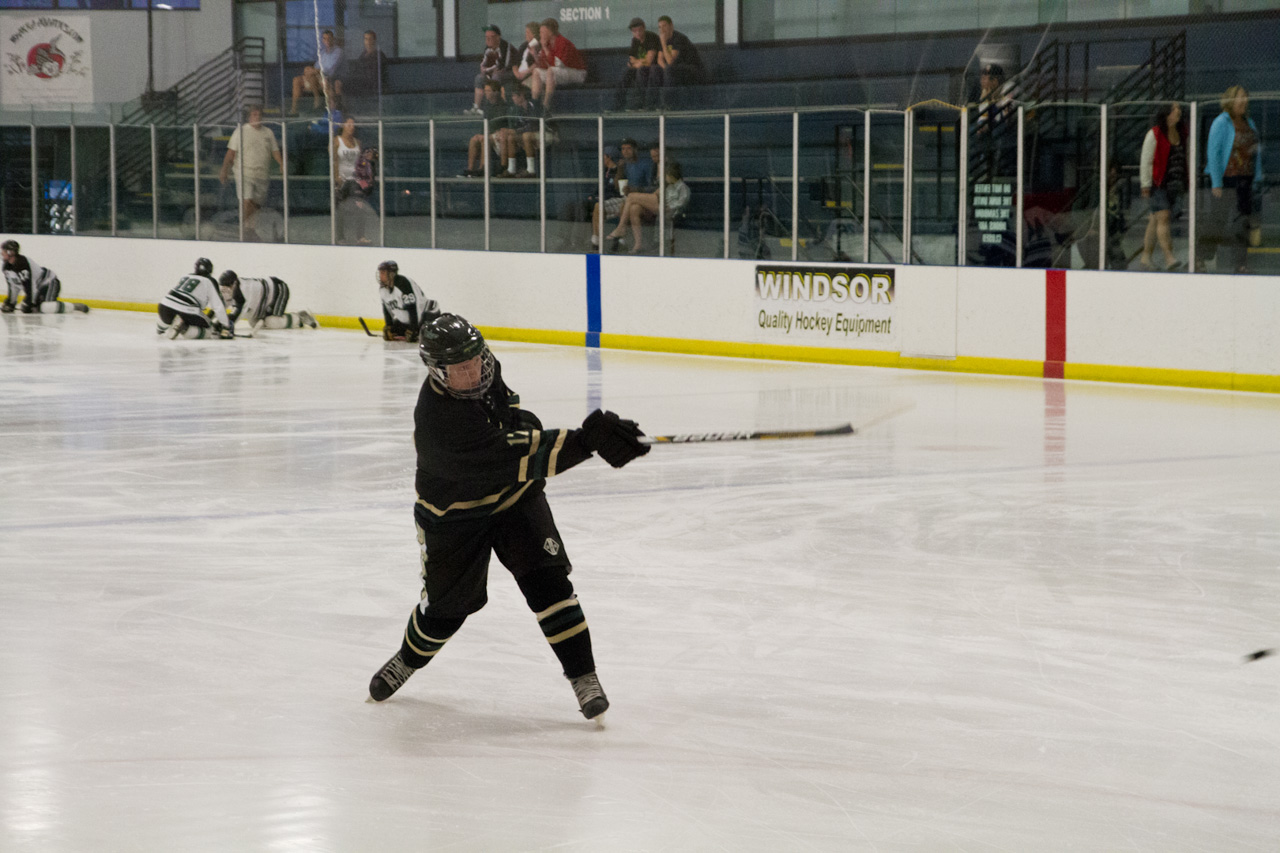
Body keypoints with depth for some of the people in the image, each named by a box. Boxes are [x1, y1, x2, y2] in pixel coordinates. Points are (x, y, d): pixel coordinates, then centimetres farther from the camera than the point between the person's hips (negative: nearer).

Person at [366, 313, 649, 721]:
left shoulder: (483, 368, -17)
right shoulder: (439, 420, -38)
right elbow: (514, 460, -44)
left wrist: (521, 420, -11)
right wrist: (586, 440, -50)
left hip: (515, 496, 5)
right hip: (454, 514, -4)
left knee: (547, 580, -12)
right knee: (447, 604, 9)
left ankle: (583, 677, -7)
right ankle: (407, 660, 40)